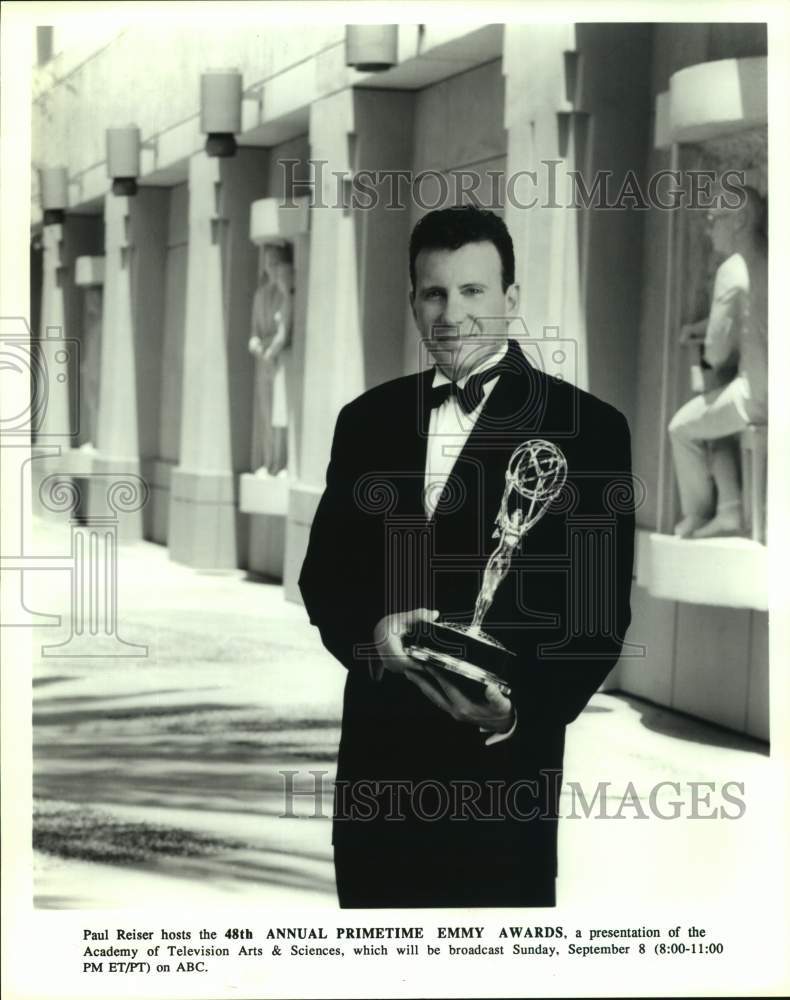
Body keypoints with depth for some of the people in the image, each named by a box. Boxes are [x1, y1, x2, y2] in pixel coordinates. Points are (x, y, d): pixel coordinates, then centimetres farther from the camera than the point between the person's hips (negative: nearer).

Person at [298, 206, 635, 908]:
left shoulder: (588, 427, -2)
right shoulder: (367, 419, 11)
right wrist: (371, 630, -10)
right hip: (377, 749, 4)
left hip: (505, 754, -3)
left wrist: (521, 708, -20)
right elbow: (323, 572, 12)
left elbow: (600, 607, -4)